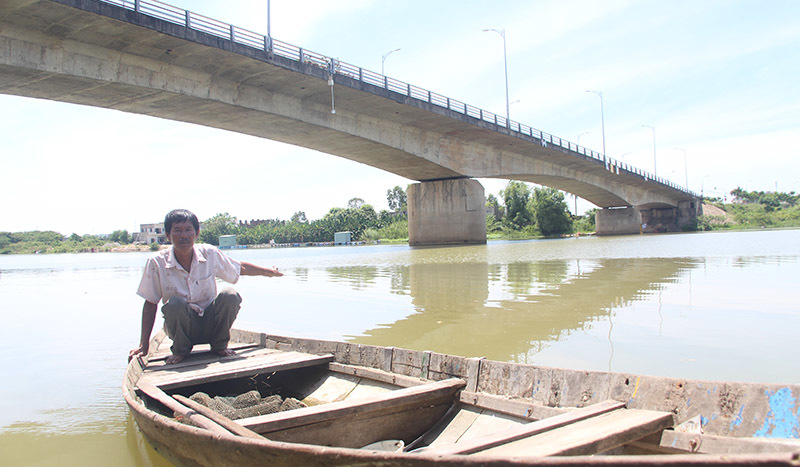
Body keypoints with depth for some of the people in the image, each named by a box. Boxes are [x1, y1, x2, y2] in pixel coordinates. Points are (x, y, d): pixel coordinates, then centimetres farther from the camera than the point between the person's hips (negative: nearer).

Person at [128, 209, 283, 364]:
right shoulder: (157, 263, -13)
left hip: (210, 324, 2)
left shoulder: (210, 254, -9)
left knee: (230, 296, -26)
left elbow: (241, 268, 8)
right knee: (174, 303, -33)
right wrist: (144, 345, -8)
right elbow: (150, 304, -7)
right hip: (181, 325, -1)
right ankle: (180, 350, -4)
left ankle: (219, 345, -1)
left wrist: (270, 272, 17)